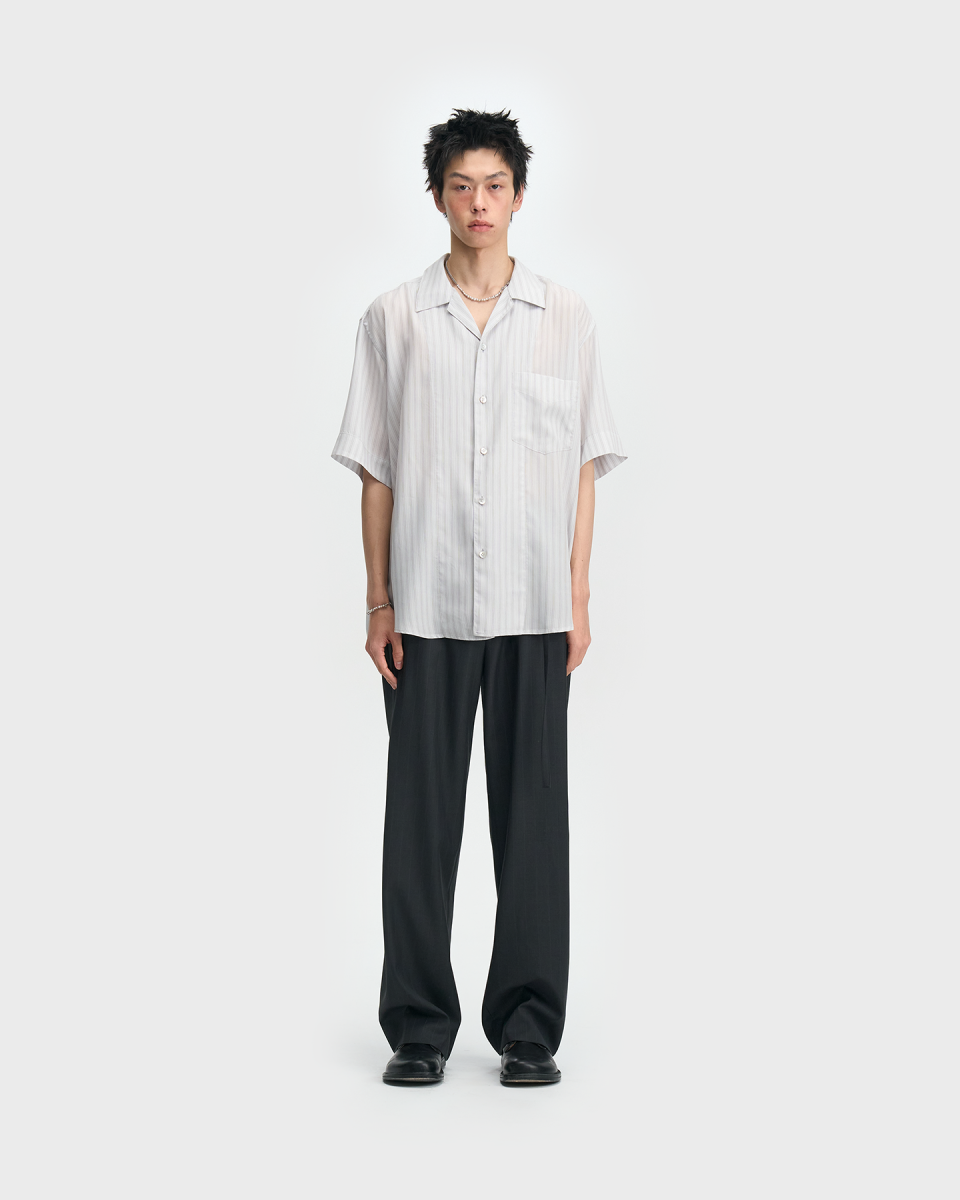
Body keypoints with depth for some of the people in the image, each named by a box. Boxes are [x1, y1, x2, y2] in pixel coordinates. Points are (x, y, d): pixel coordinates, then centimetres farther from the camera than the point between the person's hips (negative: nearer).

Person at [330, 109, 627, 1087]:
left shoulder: (565, 318, 7)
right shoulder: (394, 318, 5)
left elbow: (582, 465, 7)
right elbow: (375, 468, 5)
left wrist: (579, 598, 0)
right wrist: (378, 601, 0)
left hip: (533, 605, 0)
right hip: (426, 603, 0)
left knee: (532, 814, 3)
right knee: (421, 814, 3)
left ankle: (528, 1027, 13)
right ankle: (419, 1027, 14)